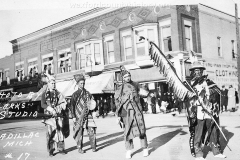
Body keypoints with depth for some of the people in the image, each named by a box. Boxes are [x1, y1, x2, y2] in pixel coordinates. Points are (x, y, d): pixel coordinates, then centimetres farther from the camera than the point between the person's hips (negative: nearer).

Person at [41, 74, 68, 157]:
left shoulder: (58, 93, 11)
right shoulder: (45, 94, 4)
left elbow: (63, 102, 8)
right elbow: (43, 104, -5)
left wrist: (60, 107, -13)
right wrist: (51, 109, -19)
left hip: (58, 115, 3)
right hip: (50, 115, -3)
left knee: (60, 131, 3)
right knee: (51, 132, -6)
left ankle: (60, 148, 13)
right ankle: (51, 150, 1)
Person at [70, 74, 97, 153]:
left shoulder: (88, 93, 11)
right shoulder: (75, 94, 1)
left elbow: (92, 103, 21)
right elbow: (72, 106, 0)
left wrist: (91, 106, -3)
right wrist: (73, 117, -6)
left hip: (88, 116, 3)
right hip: (79, 116, -3)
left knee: (91, 130, -3)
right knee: (79, 132, 2)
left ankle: (93, 147, 8)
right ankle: (79, 148, 13)